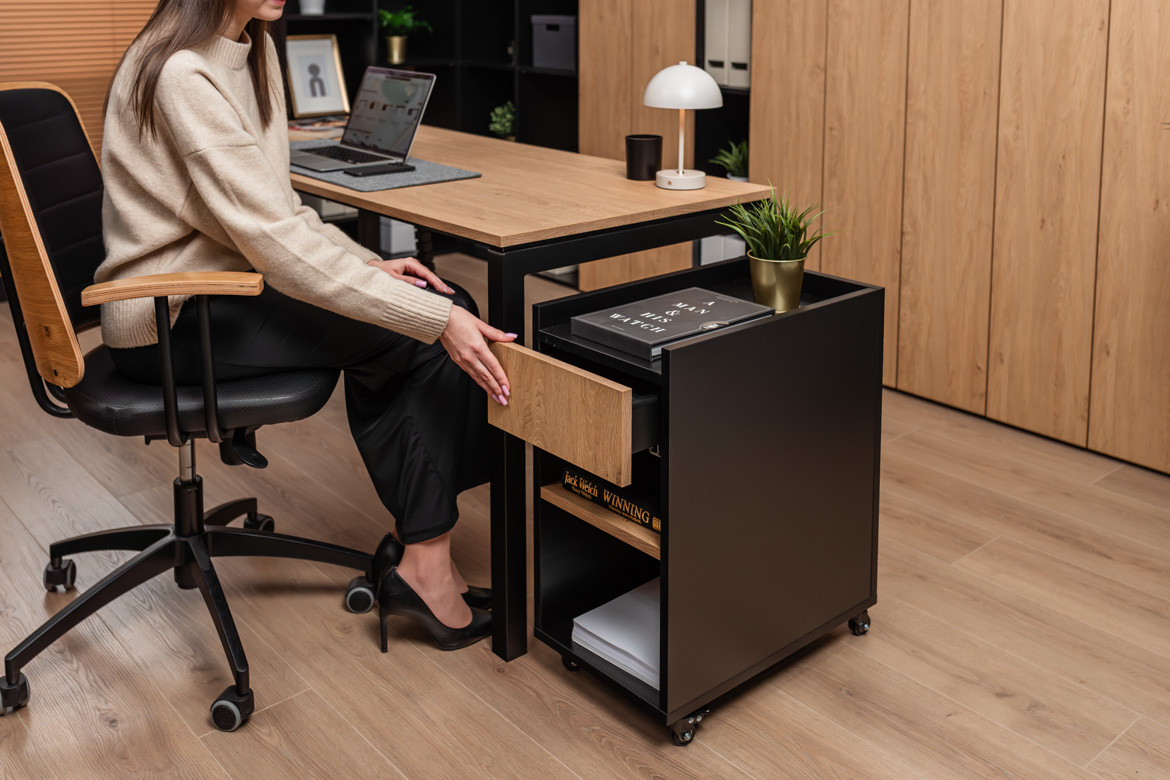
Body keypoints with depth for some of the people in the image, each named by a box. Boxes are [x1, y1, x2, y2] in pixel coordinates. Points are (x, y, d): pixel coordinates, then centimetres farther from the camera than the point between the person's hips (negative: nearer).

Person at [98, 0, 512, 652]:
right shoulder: (184, 74, -21)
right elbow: (274, 238, -27)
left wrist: (368, 264, -1)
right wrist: (436, 319, -29)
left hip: (224, 280, 9)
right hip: (173, 323, -9)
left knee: (448, 310, -4)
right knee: (429, 337, -16)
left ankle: (420, 540, -1)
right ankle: (423, 562, -6)